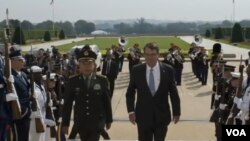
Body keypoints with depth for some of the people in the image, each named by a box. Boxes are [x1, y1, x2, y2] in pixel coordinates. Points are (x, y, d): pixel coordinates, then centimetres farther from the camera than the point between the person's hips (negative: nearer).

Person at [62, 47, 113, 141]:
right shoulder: (73, 82, -4)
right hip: (81, 123, 1)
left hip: (97, 122, -1)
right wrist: (65, 123, -3)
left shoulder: (102, 81, -4)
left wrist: (108, 120, 7)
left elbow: (107, 102, 2)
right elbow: (67, 104, -2)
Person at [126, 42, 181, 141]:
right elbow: (130, 92, 4)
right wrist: (131, 111, -5)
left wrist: (176, 112, 1)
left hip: (162, 116, 0)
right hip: (143, 116, 0)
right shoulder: (137, 70, -3)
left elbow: (173, 93, 1)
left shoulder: (168, 70, -4)